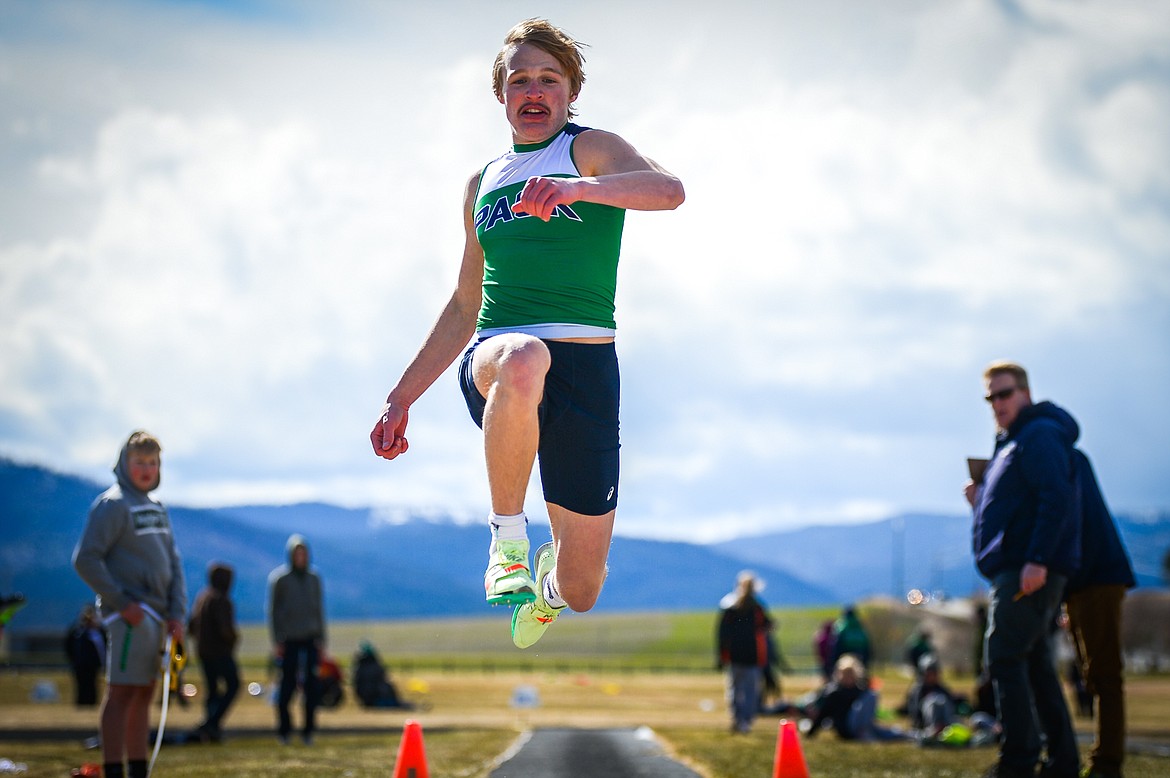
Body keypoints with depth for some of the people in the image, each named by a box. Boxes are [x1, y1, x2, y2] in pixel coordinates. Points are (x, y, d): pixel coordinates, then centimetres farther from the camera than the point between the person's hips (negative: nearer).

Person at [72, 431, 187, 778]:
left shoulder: (157, 509, 18)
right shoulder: (112, 505, -8)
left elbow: (173, 564, 18)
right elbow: (85, 559, -14)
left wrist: (177, 613, 5)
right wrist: (122, 603, -16)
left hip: (156, 616, 8)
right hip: (130, 615, -8)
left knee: (144, 695, 11)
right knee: (121, 693, -9)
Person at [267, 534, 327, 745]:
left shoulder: (314, 578, 10)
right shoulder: (278, 578, 0)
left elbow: (319, 609, 14)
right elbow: (272, 610, 0)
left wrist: (321, 638, 8)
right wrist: (276, 641, -6)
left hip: (310, 639, 3)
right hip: (289, 640, -3)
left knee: (312, 685, -3)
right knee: (288, 683, -3)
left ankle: (308, 729, 2)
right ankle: (284, 729, 7)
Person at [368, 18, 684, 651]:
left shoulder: (590, 150, 5)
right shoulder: (484, 183, 20)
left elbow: (667, 189, -17)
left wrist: (574, 186, -34)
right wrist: (401, 398, 24)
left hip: (585, 364, -2)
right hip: (493, 357, 2)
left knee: (581, 590, 1)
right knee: (523, 360, -41)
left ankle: (549, 579, 42)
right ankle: (507, 536, -24)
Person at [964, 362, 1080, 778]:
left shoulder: (1040, 436, -9)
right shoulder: (1010, 443, 22)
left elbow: (1056, 499, -21)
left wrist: (1037, 560, -27)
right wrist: (982, 502, 8)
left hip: (1030, 572, -11)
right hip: (1014, 571, 11)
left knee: (1004, 658, -12)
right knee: (1035, 665, 11)